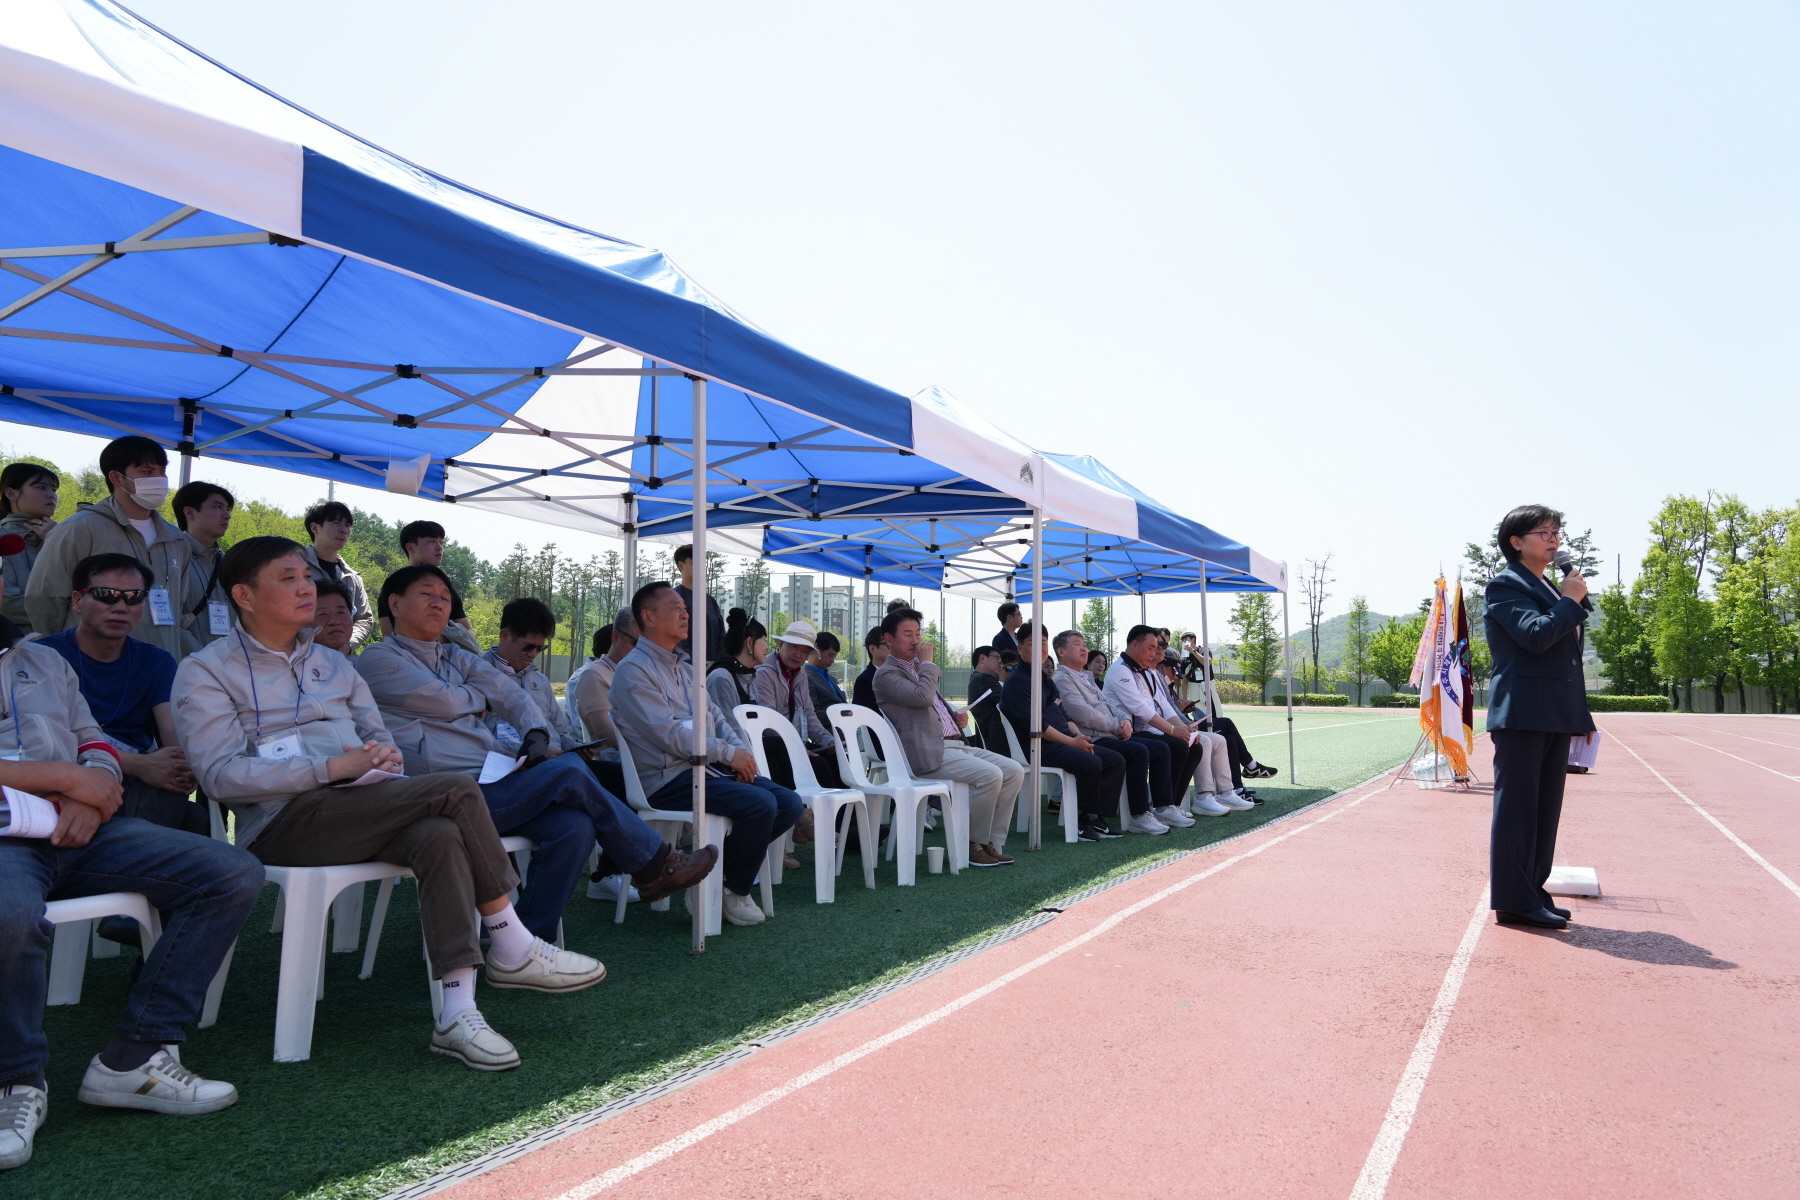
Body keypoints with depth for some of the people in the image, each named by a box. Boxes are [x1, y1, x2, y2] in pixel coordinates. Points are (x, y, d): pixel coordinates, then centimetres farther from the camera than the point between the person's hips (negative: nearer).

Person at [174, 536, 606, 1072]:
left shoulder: (334, 665, 24)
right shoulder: (206, 671, 4)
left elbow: (379, 738, 22)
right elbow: (221, 775, -10)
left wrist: (385, 757, -5)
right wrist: (335, 767, -18)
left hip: (359, 815, 6)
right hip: (283, 824, -6)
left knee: (438, 836, -31)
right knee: (457, 792, -27)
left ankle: (458, 1012, -33)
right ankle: (511, 949, -16)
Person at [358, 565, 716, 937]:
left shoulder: (456, 657, 25)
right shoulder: (378, 659, 4)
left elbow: (508, 692, 10)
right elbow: (445, 703, -8)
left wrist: (537, 735, -10)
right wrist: (483, 696, 13)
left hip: (493, 783, 7)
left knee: (574, 826, -21)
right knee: (570, 771, -20)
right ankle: (656, 864, -6)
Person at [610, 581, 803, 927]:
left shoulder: (684, 667, 21)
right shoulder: (633, 671, -8)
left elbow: (713, 716, 17)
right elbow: (668, 734, -17)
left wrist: (741, 752, -3)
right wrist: (728, 753, -17)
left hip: (706, 767, 9)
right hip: (667, 779, -9)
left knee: (789, 803, -6)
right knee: (760, 804, -27)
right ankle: (734, 892, -5)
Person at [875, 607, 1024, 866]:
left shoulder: (918, 668, 24)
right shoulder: (887, 674, -5)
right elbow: (923, 698, -22)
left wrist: (955, 716, 14)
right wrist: (927, 662, -9)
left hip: (956, 744, 10)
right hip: (930, 753, -9)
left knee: (1014, 771, -3)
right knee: (990, 775, -26)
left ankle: (992, 843, 1)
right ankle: (974, 844, -7)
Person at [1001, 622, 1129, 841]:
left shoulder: (1046, 680, 22)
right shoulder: (1017, 681, -8)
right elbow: (1033, 723, -17)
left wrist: (1079, 736, 0)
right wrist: (1072, 741, -17)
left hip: (1063, 742, 10)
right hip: (1037, 747, -10)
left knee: (1116, 760, -2)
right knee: (1091, 763, -30)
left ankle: (1093, 816, -5)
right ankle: (1084, 820, -13)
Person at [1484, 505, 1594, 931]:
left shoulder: (1550, 589, 21)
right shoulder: (1505, 585, -6)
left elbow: (1566, 648, 23)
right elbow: (1535, 635, -22)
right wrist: (1571, 602, -7)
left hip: (1555, 717, 9)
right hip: (1522, 714, -9)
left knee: (1545, 811, 12)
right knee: (1516, 808, -5)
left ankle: (1533, 894, 20)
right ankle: (1513, 902, -2)